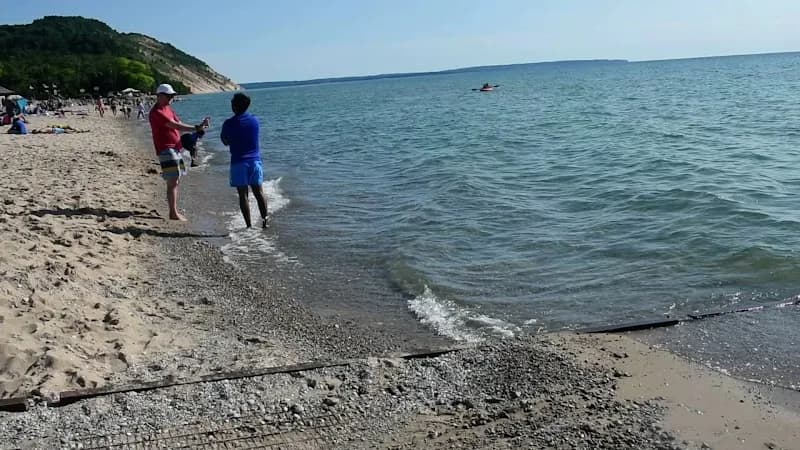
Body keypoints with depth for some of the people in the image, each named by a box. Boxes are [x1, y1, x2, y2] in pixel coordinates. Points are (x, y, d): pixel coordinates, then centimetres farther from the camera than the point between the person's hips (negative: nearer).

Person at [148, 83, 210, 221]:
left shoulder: (168, 109, 17)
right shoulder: (156, 112, -13)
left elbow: (179, 124, 11)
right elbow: (175, 125, -23)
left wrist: (198, 127, -4)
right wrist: (196, 128, -25)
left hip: (175, 148, 10)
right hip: (166, 149, -10)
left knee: (176, 181, 11)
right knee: (172, 182, -10)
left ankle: (174, 211, 18)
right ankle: (173, 213, -5)